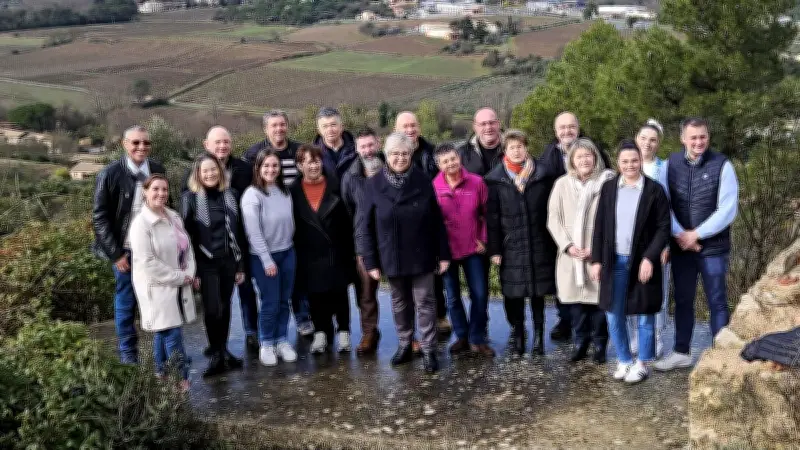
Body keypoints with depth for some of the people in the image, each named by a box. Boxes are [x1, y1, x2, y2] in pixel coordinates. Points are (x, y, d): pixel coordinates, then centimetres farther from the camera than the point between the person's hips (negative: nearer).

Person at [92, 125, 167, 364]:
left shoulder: (158, 171, 1)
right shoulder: (110, 174, -9)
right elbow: (99, 217, -8)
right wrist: (115, 253, -10)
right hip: (125, 249, -2)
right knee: (126, 302, 6)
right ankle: (128, 352, 19)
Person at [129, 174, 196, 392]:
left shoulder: (174, 217, 8)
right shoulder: (141, 224, -15)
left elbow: (186, 246, 13)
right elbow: (147, 262, -19)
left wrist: (189, 274, -3)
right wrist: (179, 277, -15)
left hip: (179, 284, 7)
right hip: (157, 287, -7)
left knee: (163, 332, 16)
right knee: (172, 334, -9)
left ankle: (162, 375, 27)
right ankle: (182, 379, -1)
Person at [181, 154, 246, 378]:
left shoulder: (231, 195, 6)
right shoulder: (190, 198, -5)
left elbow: (238, 232, 10)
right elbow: (187, 236, -6)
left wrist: (241, 265, 8)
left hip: (229, 261, 4)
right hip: (206, 263, -4)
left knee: (225, 308, 9)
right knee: (212, 309, -9)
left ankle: (221, 351, 22)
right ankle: (216, 355, 6)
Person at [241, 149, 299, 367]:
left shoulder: (284, 192, 2)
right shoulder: (252, 195, -13)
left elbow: (290, 222, 10)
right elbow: (254, 232, -14)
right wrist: (267, 261, -14)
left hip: (287, 253, 5)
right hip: (264, 256, -4)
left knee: (284, 300, 10)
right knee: (270, 302, 1)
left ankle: (282, 340, 25)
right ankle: (266, 344, 18)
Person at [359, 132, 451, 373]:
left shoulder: (423, 182, -6)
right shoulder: (374, 185, -7)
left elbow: (437, 221, -2)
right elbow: (367, 227, -4)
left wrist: (443, 253, -3)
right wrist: (371, 261, -6)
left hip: (421, 255, -1)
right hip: (392, 257, 1)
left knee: (425, 302, 4)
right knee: (400, 302, 15)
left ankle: (429, 350, 12)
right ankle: (404, 345, 30)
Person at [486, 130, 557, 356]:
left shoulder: (542, 175, 2)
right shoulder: (495, 179, -1)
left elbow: (551, 209, 5)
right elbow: (492, 217, -1)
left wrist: (552, 242, 2)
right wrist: (494, 249, -4)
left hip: (539, 243, 1)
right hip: (510, 246, -1)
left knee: (538, 291, 7)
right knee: (513, 292, 3)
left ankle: (538, 334, 18)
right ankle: (518, 332, 17)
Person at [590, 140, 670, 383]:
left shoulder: (654, 190, -4)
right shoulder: (608, 188, 4)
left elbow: (664, 227, -5)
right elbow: (600, 226, 6)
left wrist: (649, 258, -14)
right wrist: (596, 260, 2)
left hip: (643, 262, -3)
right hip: (614, 261, 3)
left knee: (644, 314, 7)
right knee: (613, 314, 7)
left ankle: (643, 363, 21)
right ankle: (623, 360, 24)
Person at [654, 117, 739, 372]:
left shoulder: (722, 165, -8)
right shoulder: (670, 165, 1)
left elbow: (727, 209, -12)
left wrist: (696, 234, -13)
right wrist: (680, 234, -12)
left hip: (713, 247, -3)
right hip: (680, 247, 3)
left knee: (717, 303, 5)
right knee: (682, 301, 13)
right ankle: (681, 353, 25)